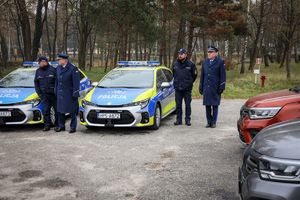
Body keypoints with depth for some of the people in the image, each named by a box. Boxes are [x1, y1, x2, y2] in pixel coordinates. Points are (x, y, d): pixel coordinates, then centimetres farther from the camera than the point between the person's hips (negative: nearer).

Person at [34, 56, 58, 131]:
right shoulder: (38, 71, 12)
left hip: (54, 94, -3)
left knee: (57, 109, 3)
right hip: (45, 94, 4)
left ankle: (57, 124, 14)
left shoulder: (52, 70, -4)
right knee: (46, 110, 1)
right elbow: (36, 83, 17)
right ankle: (47, 125, 8)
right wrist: (39, 93, 7)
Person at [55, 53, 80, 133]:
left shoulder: (73, 68, -11)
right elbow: (57, 81, 16)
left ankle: (73, 127, 11)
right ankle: (61, 126, 23)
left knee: (72, 111, 2)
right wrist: (56, 92, 12)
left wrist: (75, 94, -15)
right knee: (60, 110, 11)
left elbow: (76, 82, -12)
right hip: (60, 93, 6)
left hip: (70, 94, -6)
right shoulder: (58, 68, 9)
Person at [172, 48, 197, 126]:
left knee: (188, 105, 3)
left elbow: (194, 75, 8)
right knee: (178, 105, 6)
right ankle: (178, 120, 14)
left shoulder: (190, 64, -3)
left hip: (187, 88, -2)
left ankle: (188, 120, 11)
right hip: (178, 88, 3)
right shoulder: (175, 64, 5)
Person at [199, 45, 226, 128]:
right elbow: (202, 75, 13)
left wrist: (221, 87, -9)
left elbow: (223, 76, -4)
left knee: (215, 105, 3)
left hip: (215, 88, -4)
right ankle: (209, 122, 15)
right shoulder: (205, 62, 11)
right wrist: (201, 87, 10)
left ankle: (214, 122, 11)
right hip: (206, 88, 4)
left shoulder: (220, 62, -2)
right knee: (207, 105, 6)